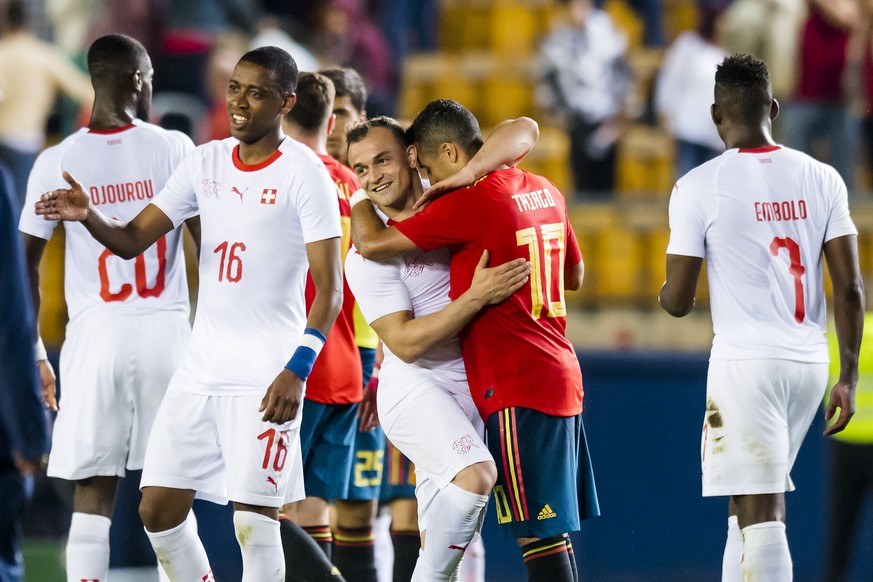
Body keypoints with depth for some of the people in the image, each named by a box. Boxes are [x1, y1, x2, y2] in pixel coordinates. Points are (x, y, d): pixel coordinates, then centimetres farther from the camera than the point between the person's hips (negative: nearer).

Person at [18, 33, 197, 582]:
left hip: (95, 333, 0)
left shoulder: (57, 162, 1)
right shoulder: (174, 148, -1)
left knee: (94, 493, 2)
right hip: (167, 331, 0)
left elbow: (26, 264, 3)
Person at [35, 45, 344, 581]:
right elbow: (133, 240, 9)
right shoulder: (206, 163, 10)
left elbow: (330, 289, -11)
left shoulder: (303, 173, -8)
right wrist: (87, 215, -13)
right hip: (202, 368, 6)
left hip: (266, 373, -6)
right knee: (158, 510, 5)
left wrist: (296, 371, -22)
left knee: (253, 522, -9)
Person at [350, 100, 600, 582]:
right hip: (562, 377, 9)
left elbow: (372, 244, -13)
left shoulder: (469, 202, -14)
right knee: (552, 530, 11)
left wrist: (360, 197, 7)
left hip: (516, 388, -9)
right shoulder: (544, 192, 12)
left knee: (537, 532, -9)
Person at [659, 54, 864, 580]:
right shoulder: (822, 179, 4)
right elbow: (850, 289, 1)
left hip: (745, 360, -5)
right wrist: (848, 376, 7)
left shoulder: (699, 187, -7)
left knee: (761, 515, -8)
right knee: (750, 500, 20)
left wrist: (666, 295, 20)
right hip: (809, 360, 5)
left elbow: (678, 301, -4)